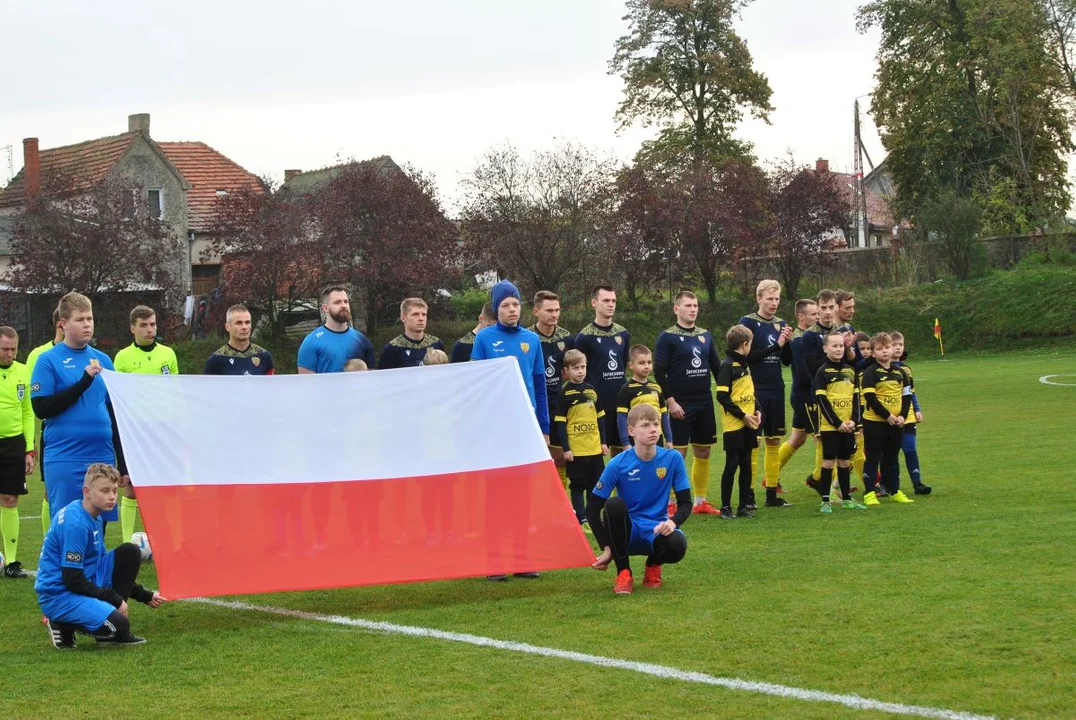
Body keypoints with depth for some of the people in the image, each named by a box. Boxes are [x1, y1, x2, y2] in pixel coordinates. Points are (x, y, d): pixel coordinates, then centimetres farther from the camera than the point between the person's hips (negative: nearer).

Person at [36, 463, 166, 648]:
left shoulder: (95, 519, 10)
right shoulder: (75, 524, -21)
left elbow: (103, 566, 19)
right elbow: (73, 581, -21)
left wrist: (145, 596, 15)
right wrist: (116, 599, -13)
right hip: (58, 595, -9)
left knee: (130, 553, 4)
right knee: (118, 625, -27)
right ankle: (64, 626, -2)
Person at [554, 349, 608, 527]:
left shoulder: (591, 390, 9)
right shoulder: (564, 393, -6)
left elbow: (600, 418, 15)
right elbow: (560, 423, -7)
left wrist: (603, 442, 10)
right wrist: (566, 448, -12)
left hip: (595, 447, 5)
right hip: (575, 449, -5)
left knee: (596, 484, 11)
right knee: (577, 485, 1)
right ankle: (581, 519, 6)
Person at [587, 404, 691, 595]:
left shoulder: (673, 459, -7)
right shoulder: (618, 464, -12)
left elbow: (685, 504, -2)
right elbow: (592, 508, -7)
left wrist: (673, 521, -25)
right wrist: (607, 548, -15)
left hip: (657, 531, 1)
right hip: (626, 532, -1)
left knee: (677, 545, -35)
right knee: (614, 504, -33)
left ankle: (653, 565, 6)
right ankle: (623, 572, -15)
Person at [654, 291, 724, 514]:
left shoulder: (705, 336, 12)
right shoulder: (667, 337, -5)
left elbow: (717, 367, 18)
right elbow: (659, 372, -9)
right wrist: (670, 401, -15)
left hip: (704, 402, 6)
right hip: (681, 404, -6)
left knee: (703, 452, 9)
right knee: (678, 452, -6)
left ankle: (700, 501, 18)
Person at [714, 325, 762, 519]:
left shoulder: (745, 364, 15)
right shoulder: (727, 365, -12)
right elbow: (722, 396, -17)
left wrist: (757, 412, 5)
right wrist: (742, 415, -16)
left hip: (748, 425, 8)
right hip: (733, 425, -8)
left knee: (746, 465, 11)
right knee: (732, 465, -3)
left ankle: (745, 505, 18)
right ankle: (725, 507, 3)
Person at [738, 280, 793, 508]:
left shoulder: (780, 324, 11)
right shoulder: (748, 322, -5)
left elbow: (787, 361, 13)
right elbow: (747, 356, -14)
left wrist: (787, 342, -5)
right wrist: (775, 345, -17)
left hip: (776, 390, 6)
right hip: (756, 390, -6)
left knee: (774, 441, 9)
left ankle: (772, 494, 15)